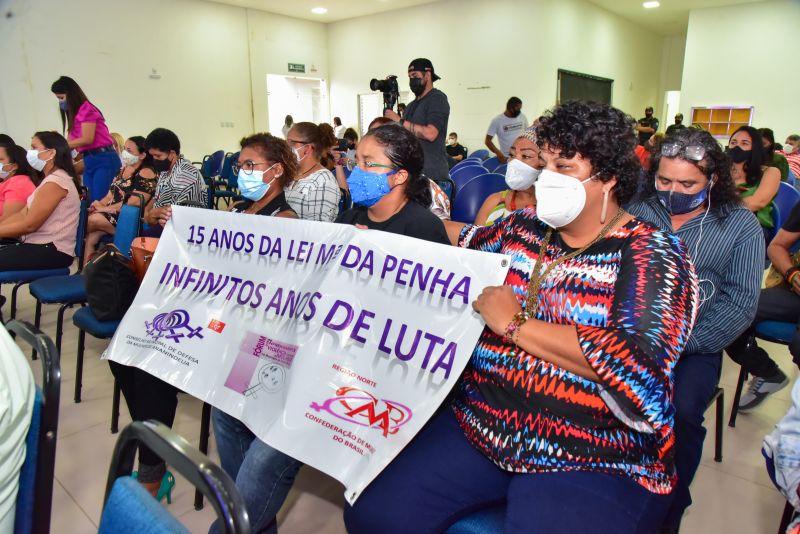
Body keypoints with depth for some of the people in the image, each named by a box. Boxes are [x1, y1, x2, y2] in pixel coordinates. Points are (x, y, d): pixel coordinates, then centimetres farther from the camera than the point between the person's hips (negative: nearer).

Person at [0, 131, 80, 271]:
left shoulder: (55, 181, -16)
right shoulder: (50, 179, 19)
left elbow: (29, 224, -16)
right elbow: (22, 214, 14)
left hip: (53, 251, -10)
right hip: (42, 244, 10)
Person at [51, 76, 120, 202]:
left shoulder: (86, 109, -5)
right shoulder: (74, 114, 20)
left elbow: (87, 139, -12)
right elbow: (73, 141, 12)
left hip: (104, 160, -9)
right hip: (89, 162, 9)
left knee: (100, 201, -15)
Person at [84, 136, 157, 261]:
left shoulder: (146, 174, -9)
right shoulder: (124, 169, 18)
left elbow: (134, 203, -17)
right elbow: (112, 194, 16)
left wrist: (105, 208, -14)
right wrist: (98, 204, -4)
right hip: (113, 214, 7)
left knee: (93, 220, -22)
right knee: (91, 238, -17)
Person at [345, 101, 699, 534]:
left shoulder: (652, 254, -8)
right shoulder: (521, 227, 7)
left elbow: (637, 361, -22)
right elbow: (467, 241, 29)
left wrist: (515, 323, -18)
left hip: (594, 461, -4)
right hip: (475, 427, 5)